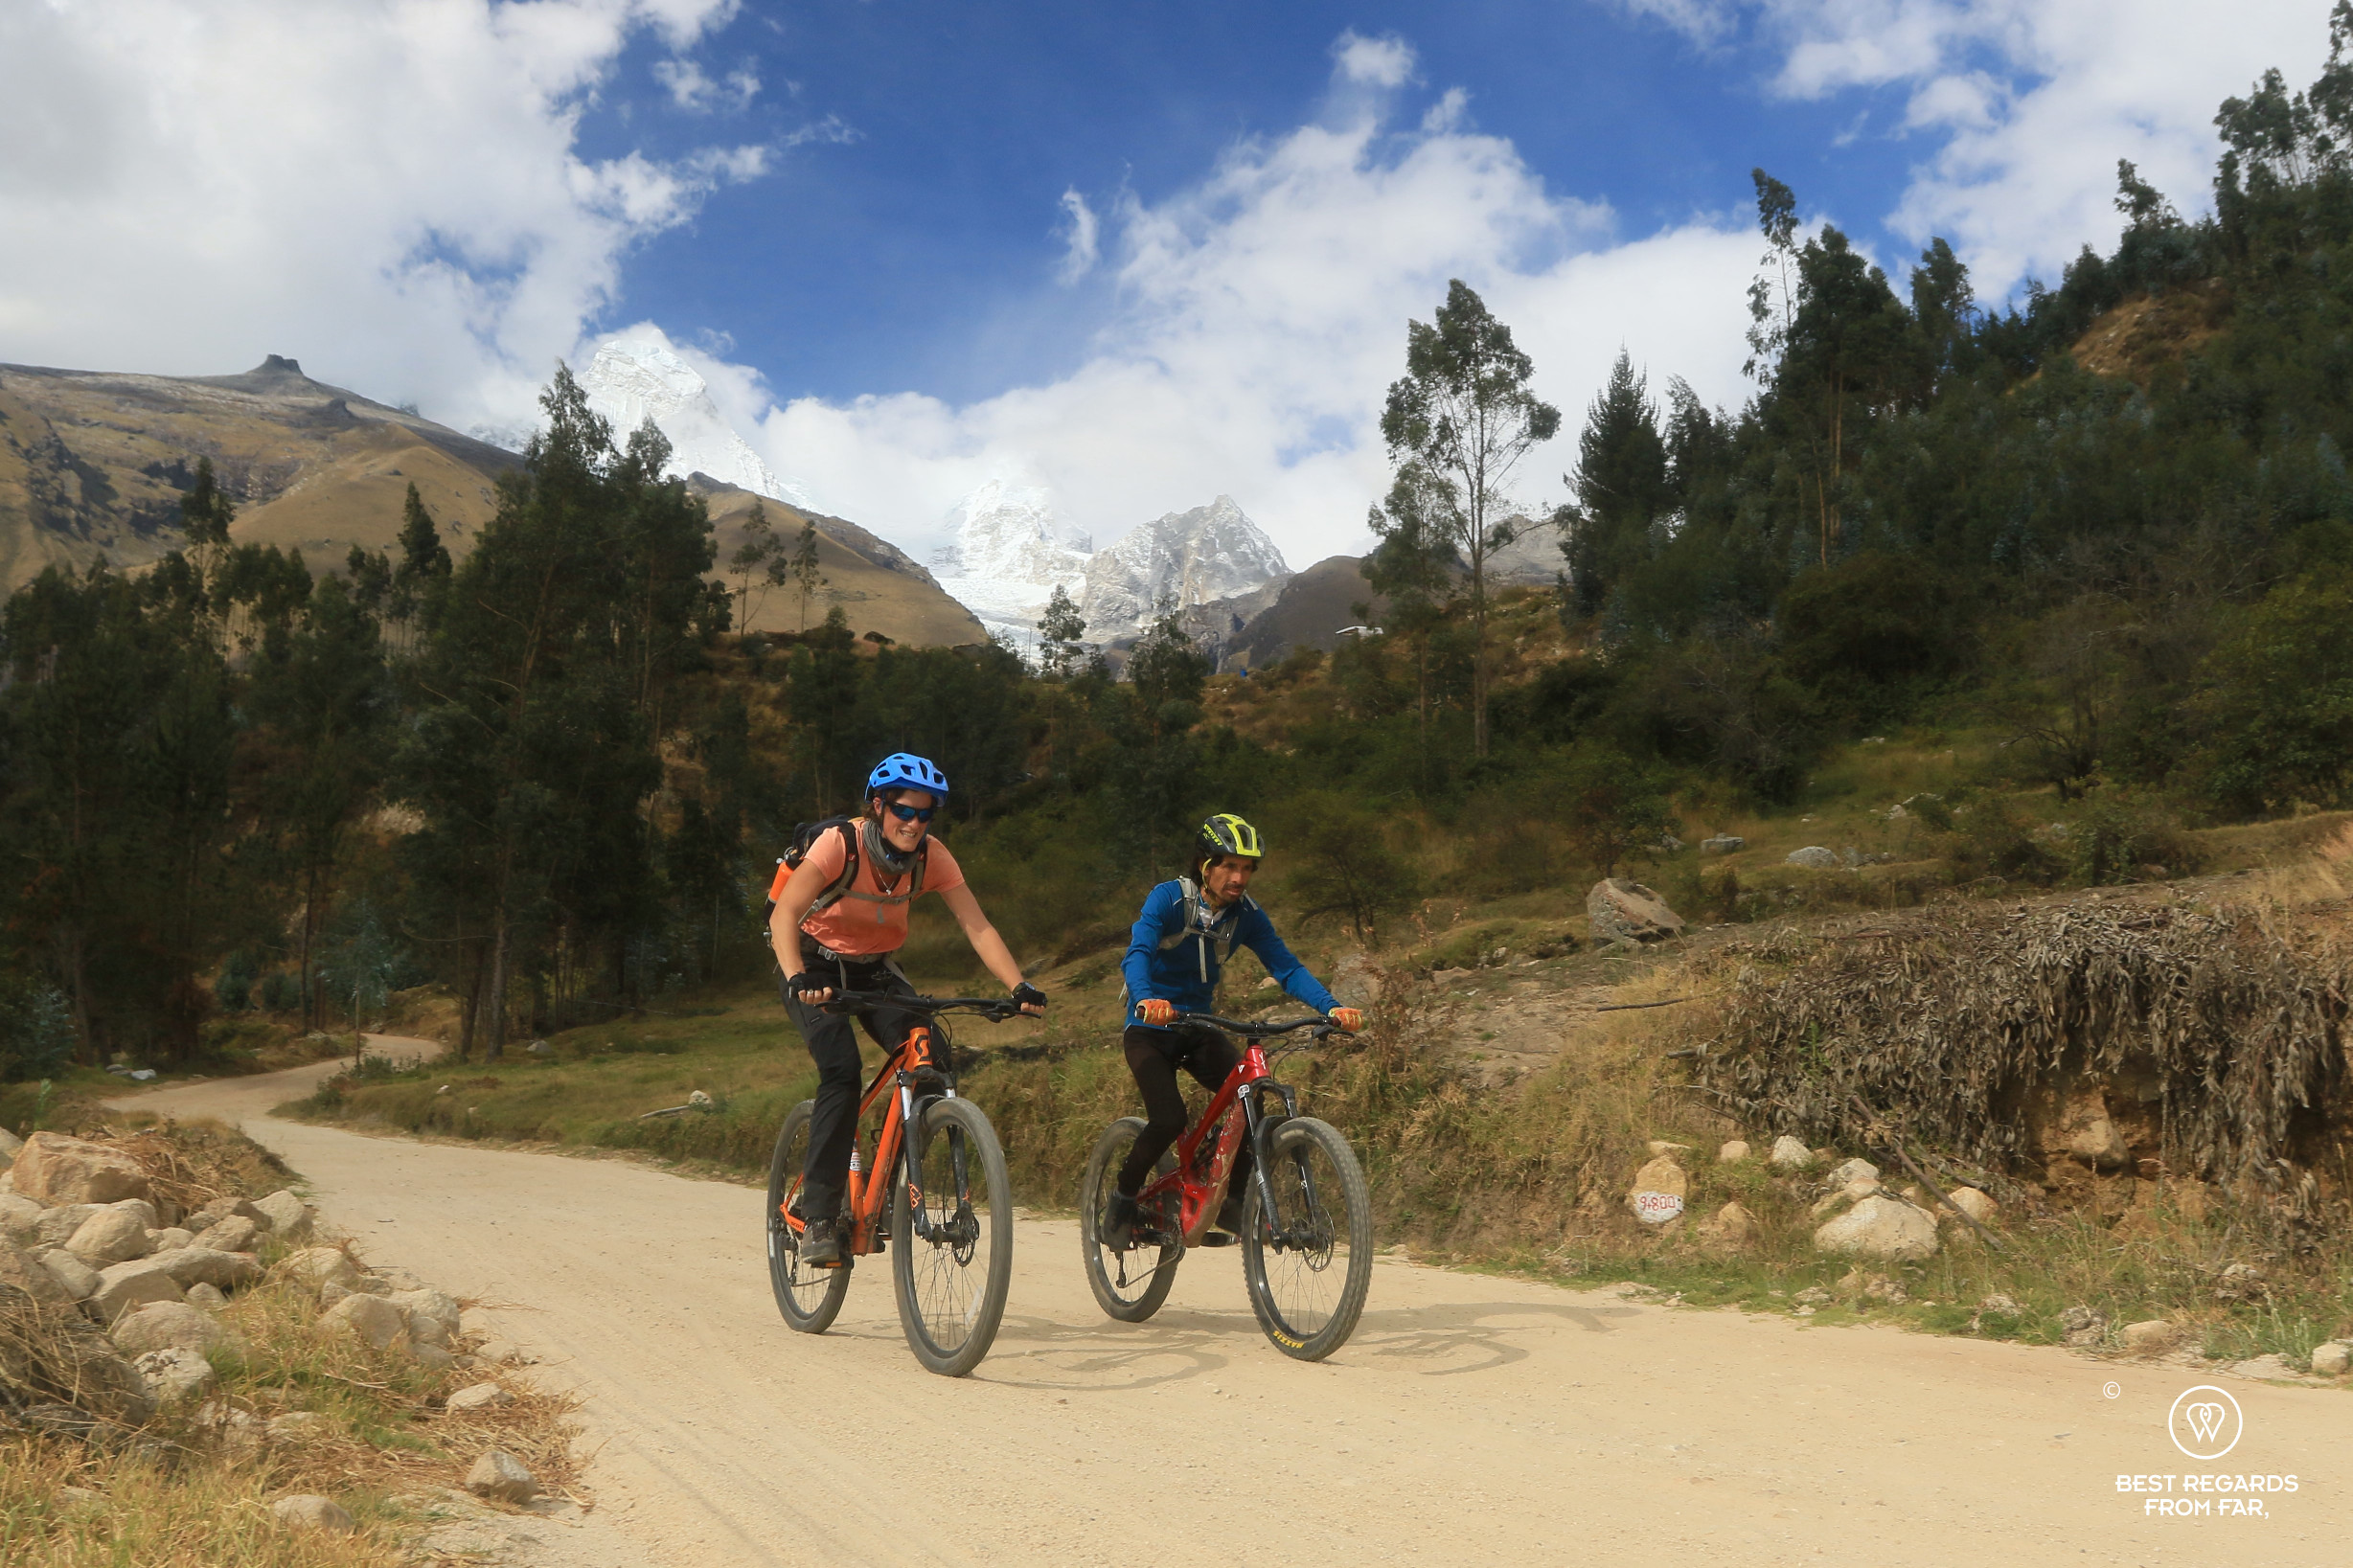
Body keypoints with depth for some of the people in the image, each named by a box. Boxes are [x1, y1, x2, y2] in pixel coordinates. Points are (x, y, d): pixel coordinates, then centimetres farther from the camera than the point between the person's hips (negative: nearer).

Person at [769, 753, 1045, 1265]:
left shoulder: (932, 857, -16)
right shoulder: (840, 843, -27)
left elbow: (978, 927, -21)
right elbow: (784, 914, -37)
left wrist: (1019, 985, -36)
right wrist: (797, 979, -54)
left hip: (876, 969, 4)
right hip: (818, 964, -4)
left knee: (928, 1059, -19)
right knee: (842, 1071, -26)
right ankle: (819, 1217, -18)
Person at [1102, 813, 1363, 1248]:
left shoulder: (1246, 914, -6)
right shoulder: (1167, 899, -18)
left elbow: (1286, 966, -13)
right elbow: (1137, 955, -32)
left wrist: (1330, 1007, -30)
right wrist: (1147, 999, -53)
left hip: (1198, 1030, 4)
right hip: (1150, 1029, -4)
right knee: (1169, 1118, -25)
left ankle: (1231, 1204, -1)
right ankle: (1123, 1200, 1)